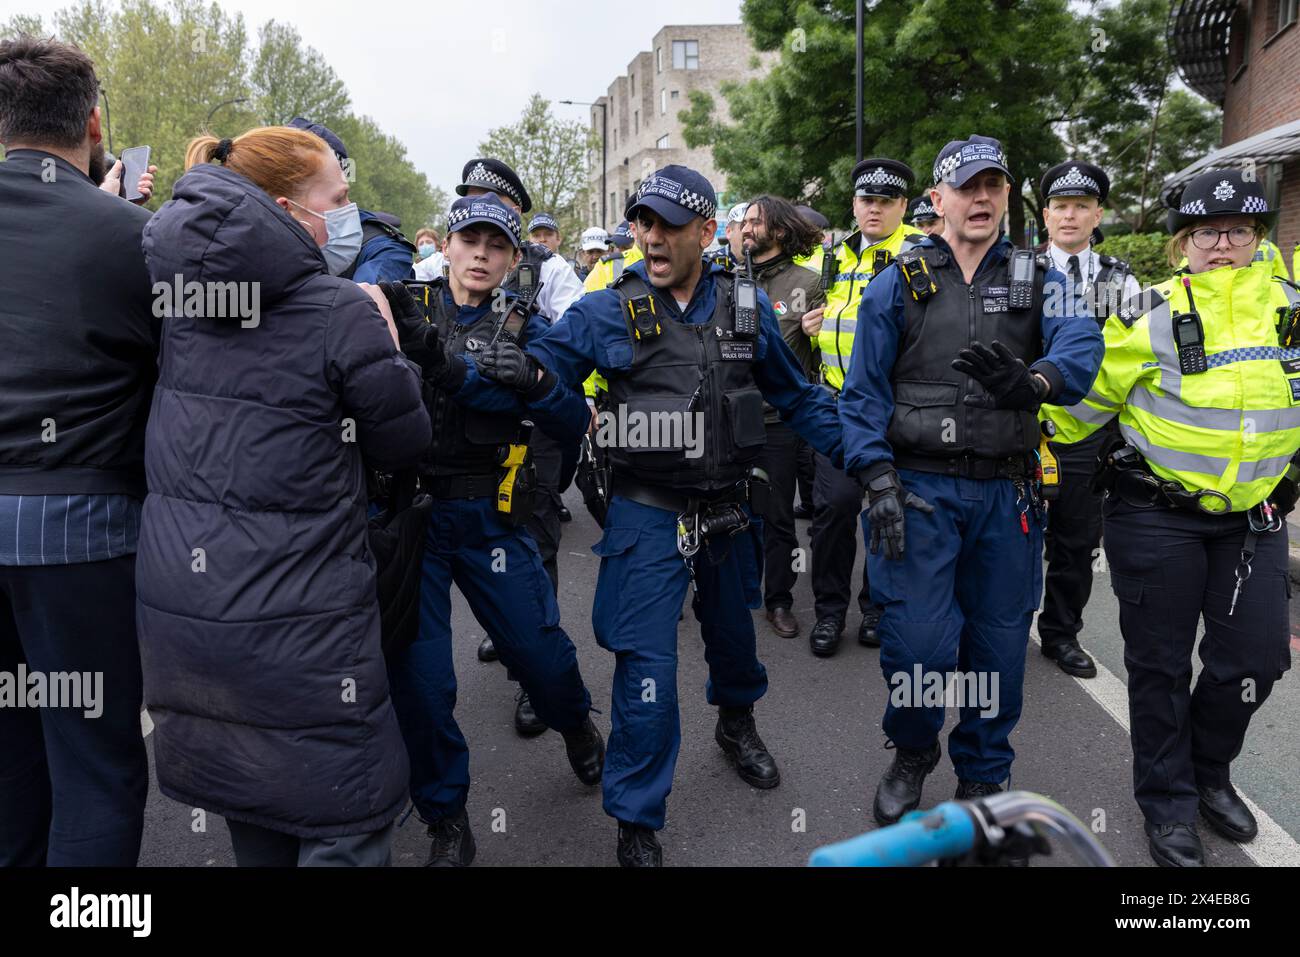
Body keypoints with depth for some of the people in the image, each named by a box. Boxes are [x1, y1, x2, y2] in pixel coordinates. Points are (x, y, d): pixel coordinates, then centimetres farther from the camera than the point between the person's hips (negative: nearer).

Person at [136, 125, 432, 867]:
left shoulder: (178, 293, 3)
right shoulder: (342, 313, -15)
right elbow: (405, 441, -5)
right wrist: (388, 348, 8)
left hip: (180, 602, 7)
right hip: (298, 618, -7)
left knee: (251, 806, 25)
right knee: (347, 827, 9)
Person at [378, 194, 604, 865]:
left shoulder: (523, 330, 4)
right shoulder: (411, 310, 2)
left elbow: (574, 424, -4)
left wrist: (539, 388, -22)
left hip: (488, 516, 1)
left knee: (538, 650, 5)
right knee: (418, 678, 0)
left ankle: (575, 723, 43)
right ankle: (445, 820, 23)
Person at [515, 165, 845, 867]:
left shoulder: (748, 307, 0)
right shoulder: (607, 312, -8)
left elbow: (796, 396, 8)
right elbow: (537, 366, -8)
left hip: (727, 510, 4)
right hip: (649, 516, -3)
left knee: (731, 630, 23)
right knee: (648, 665, -4)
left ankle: (736, 723, 56)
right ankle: (636, 822, 15)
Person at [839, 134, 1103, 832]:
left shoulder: (1039, 281, 9)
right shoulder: (899, 283, 5)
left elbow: (1080, 344, -11)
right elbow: (864, 389, 0)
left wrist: (1033, 380, -33)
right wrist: (878, 478, -11)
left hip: (1006, 492, 2)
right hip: (920, 487, -2)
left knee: (999, 639, 9)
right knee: (920, 638, -7)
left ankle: (982, 776, 31)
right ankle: (911, 754, 24)